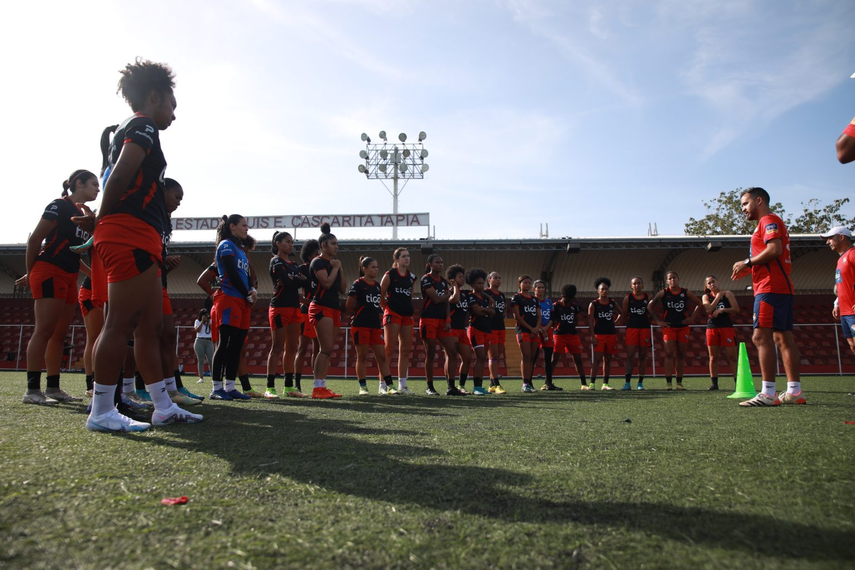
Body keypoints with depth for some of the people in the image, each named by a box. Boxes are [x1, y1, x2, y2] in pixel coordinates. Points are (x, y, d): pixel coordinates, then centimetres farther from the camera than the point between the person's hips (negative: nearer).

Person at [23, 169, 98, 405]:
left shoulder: (81, 214, 19)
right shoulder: (59, 206, -6)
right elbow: (35, 239, -8)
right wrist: (30, 273, -3)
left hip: (68, 278, 9)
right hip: (49, 273, -9)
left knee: (60, 334, 7)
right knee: (44, 330, -11)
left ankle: (53, 388, 12)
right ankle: (32, 390, -10)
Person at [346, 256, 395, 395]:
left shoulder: (377, 285, 13)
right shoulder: (358, 284, -6)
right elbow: (349, 306, -4)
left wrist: (379, 314, 7)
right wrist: (359, 314, 8)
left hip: (375, 326, 6)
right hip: (360, 326, -6)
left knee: (382, 357, 2)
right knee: (362, 357, 1)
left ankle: (388, 385, 4)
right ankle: (363, 387, 10)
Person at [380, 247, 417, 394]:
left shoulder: (411, 276, 13)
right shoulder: (390, 274, -4)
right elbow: (380, 296, -4)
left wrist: (410, 310, 12)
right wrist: (387, 307, 1)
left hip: (407, 315, 6)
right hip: (393, 314, -6)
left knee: (406, 350, 6)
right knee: (389, 349, -6)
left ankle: (402, 385, 13)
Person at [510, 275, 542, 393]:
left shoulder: (534, 299, 19)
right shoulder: (516, 298, 1)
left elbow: (539, 316, 15)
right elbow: (517, 316, -7)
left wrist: (537, 328, -5)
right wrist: (530, 328, -11)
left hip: (535, 331, 6)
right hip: (523, 330, -6)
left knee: (532, 357, 4)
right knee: (526, 356, -12)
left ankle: (529, 382, 7)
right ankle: (525, 383, -10)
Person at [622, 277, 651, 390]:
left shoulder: (647, 297, 6)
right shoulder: (628, 297, 4)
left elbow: (650, 314, 11)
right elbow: (624, 314, 6)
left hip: (645, 328, 2)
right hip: (631, 327, -1)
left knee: (643, 356, 5)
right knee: (630, 355, -6)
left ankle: (640, 382, 13)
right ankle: (628, 383, -4)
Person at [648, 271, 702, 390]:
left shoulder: (686, 293, 4)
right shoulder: (663, 293, -1)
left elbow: (699, 304, 15)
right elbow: (650, 306, 2)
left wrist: (692, 317, 4)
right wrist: (658, 321, -3)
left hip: (683, 327, 2)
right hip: (669, 327, -2)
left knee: (681, 355, 5)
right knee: (669, 354, -9)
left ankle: (679, 382, 12)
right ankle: (668, 382, -9)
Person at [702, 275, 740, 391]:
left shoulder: (728, 294, 8)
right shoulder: (706, 296, 12)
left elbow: (736, 309, 0)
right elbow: (708, 310, -6)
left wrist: (722, 310, -13)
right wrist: (718, 297, -5)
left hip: (727, 327, -1)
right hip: (712, 328, 2)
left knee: (731, 356, -5)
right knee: (713, 357, 2)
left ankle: (738, 382, -2)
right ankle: (714, 383, 6)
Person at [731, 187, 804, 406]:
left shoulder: (769, 220, -5)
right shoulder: (771, 223, 25)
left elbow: (775, 250, -21)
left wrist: (747, 262, -11)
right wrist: (749, 270, 16)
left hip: (770, 288, -11)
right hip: (782, 287, 11)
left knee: (761, 336, -14)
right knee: (783, 337, 9)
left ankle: (768, 394, -17)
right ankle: (795, 391, 10)